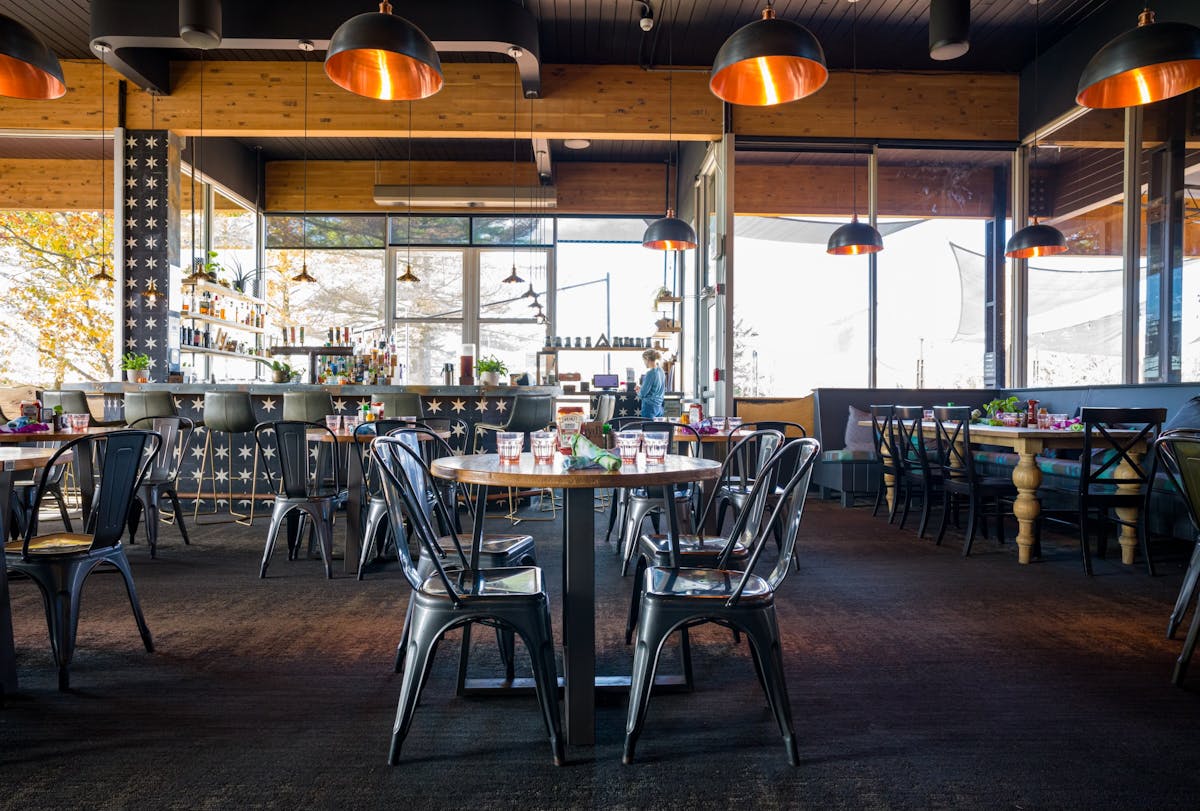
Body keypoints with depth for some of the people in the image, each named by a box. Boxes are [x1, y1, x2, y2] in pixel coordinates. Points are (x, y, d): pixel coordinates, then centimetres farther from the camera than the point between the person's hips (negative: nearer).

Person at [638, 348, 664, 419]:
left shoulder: (650, 373, -18)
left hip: (650, 406, -8)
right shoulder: (661, 371, 7)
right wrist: (641, 388, 15)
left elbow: (643, 393, -14)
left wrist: (638, 392, 7)